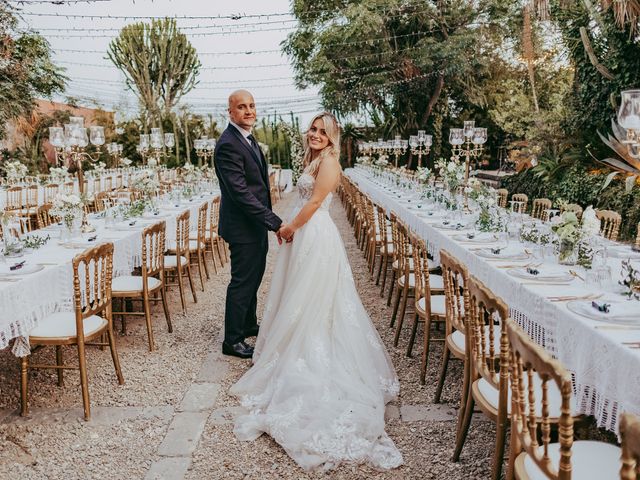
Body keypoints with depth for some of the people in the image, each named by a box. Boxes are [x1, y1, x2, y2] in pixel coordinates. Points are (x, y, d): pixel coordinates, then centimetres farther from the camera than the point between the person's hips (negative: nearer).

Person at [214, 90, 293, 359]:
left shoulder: (247, 137, 10)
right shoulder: (228, 145, -22)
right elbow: (241, 193, -28)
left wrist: (269, 221, 16)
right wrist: (276, 223, -27)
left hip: (256, 225, 10)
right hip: (242, 227, -10)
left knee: (254, 278, 22)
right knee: (242, 282, 1)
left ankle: (249, 325, 40)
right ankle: (232, 341, 16)